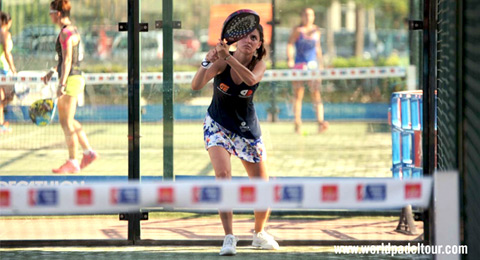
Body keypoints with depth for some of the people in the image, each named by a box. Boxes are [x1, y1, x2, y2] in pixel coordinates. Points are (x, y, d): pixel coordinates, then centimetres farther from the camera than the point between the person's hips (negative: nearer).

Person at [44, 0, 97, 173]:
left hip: (71, 79, -10)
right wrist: (53, 71, 23)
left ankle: (73, 163, -1)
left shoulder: (66, 33, -15)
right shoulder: (71, 30, 14)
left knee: (67, 123, -5)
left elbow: (67, 60, -21)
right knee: (66, 120, 16)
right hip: (74, 79, 10)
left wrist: (62, 84, -25)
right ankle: (88, 152, 16)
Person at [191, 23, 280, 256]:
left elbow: (251, 79, -38)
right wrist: (206, 63, -46)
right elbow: (196, 86, -29)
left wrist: (228, 57, -50)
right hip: (217, 125, -2)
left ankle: (259, 233, 29)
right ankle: (229, 237, -24)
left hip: (247, 129, 2)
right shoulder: (221, 61, -17)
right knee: (223, 175, -26)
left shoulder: (259, 65, -14)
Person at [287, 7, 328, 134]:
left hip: (313, 65, 3)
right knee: (298, 95, 0)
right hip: (299, 64, -3)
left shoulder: (316, 31, 14)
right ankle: (297, 124, 4)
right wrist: (290, 59, -23)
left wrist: (321, 64, 23)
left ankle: (320, 122, -18)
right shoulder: (298, 30, 0)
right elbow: (290, 44, -9)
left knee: (316, 94, -8)